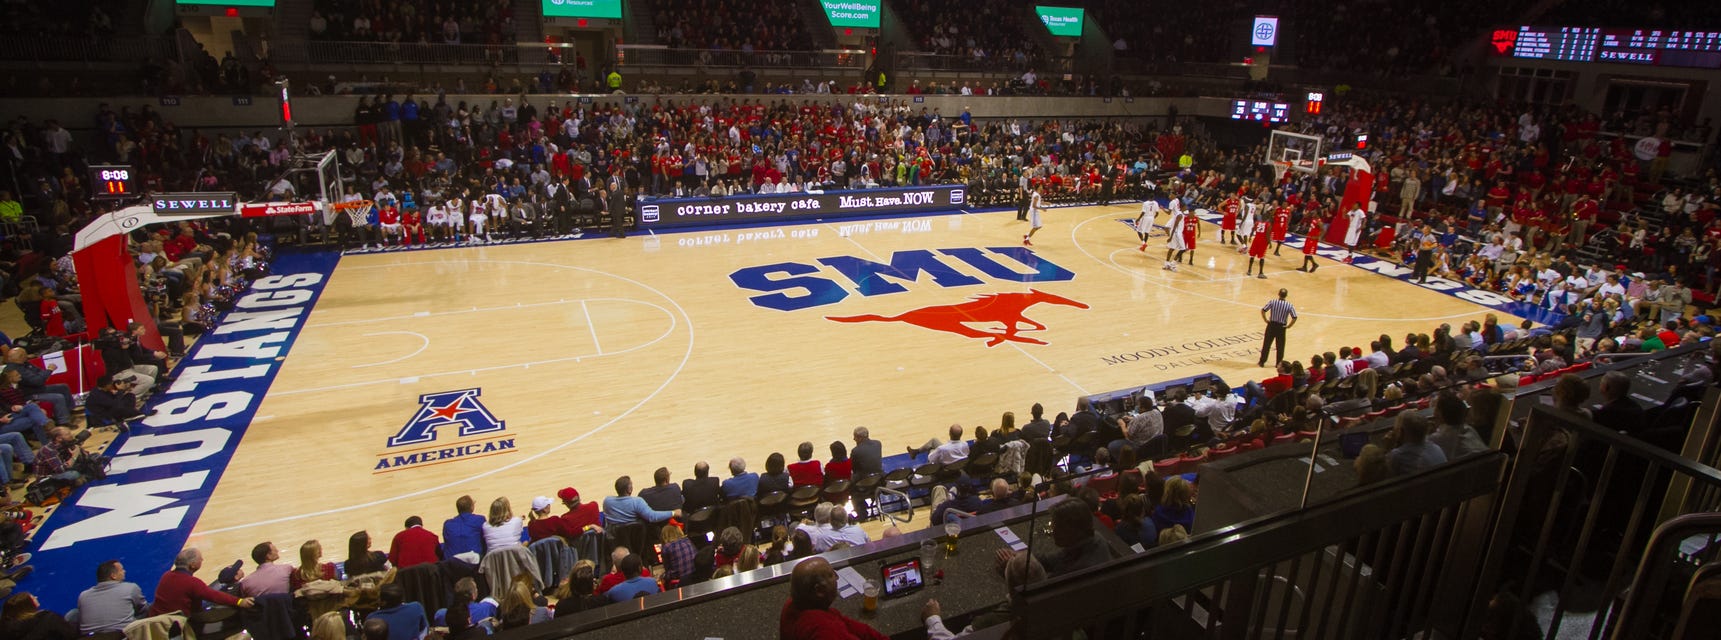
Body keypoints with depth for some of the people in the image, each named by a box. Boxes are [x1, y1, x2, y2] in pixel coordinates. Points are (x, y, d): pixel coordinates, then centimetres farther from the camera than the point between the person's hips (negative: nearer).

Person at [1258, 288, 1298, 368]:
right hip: (1281, 327, 0)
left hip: (1272, 325, 0)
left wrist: (1265, 320, 0)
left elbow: (1263, 310, -11)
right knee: (1280, 346, 12)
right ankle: (1278, 363, 19)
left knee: (1266, 344, 10)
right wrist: (1289, 326, -2)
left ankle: (1262, 362, 16)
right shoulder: (1289, 306, -9)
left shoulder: (1272, 302, -9)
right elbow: (1294, 318, -13)